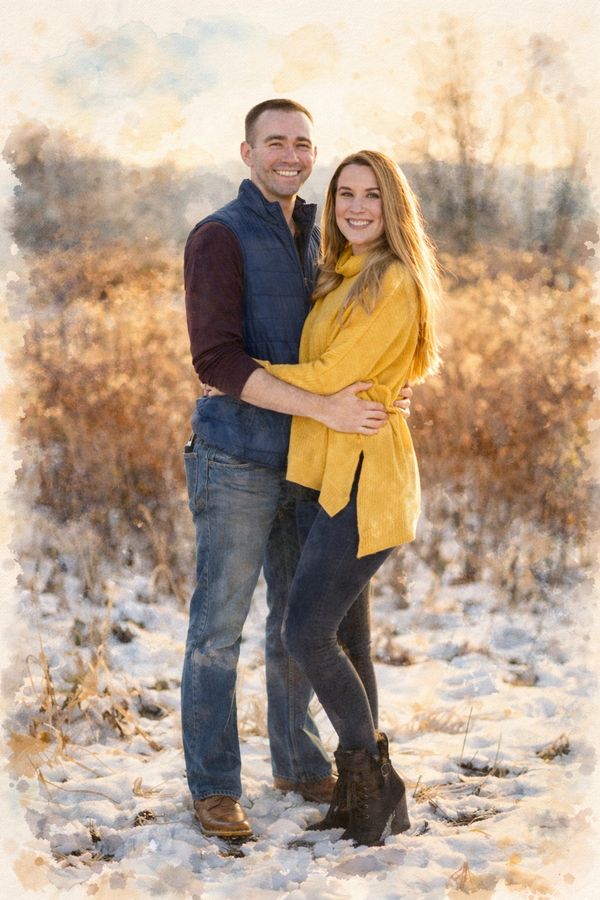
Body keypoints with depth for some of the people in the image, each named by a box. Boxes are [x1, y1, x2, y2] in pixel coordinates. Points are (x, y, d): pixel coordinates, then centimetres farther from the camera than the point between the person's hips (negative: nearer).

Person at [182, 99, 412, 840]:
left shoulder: (310, 239, 12)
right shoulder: (218, 238, -14)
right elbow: (216, 360, -23)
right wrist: (324, 410, -29)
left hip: (304, 462, 7)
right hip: (237, 462, -7)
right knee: (219, 625, 0)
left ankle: (298, 761, 29)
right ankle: (213, 786, 9)